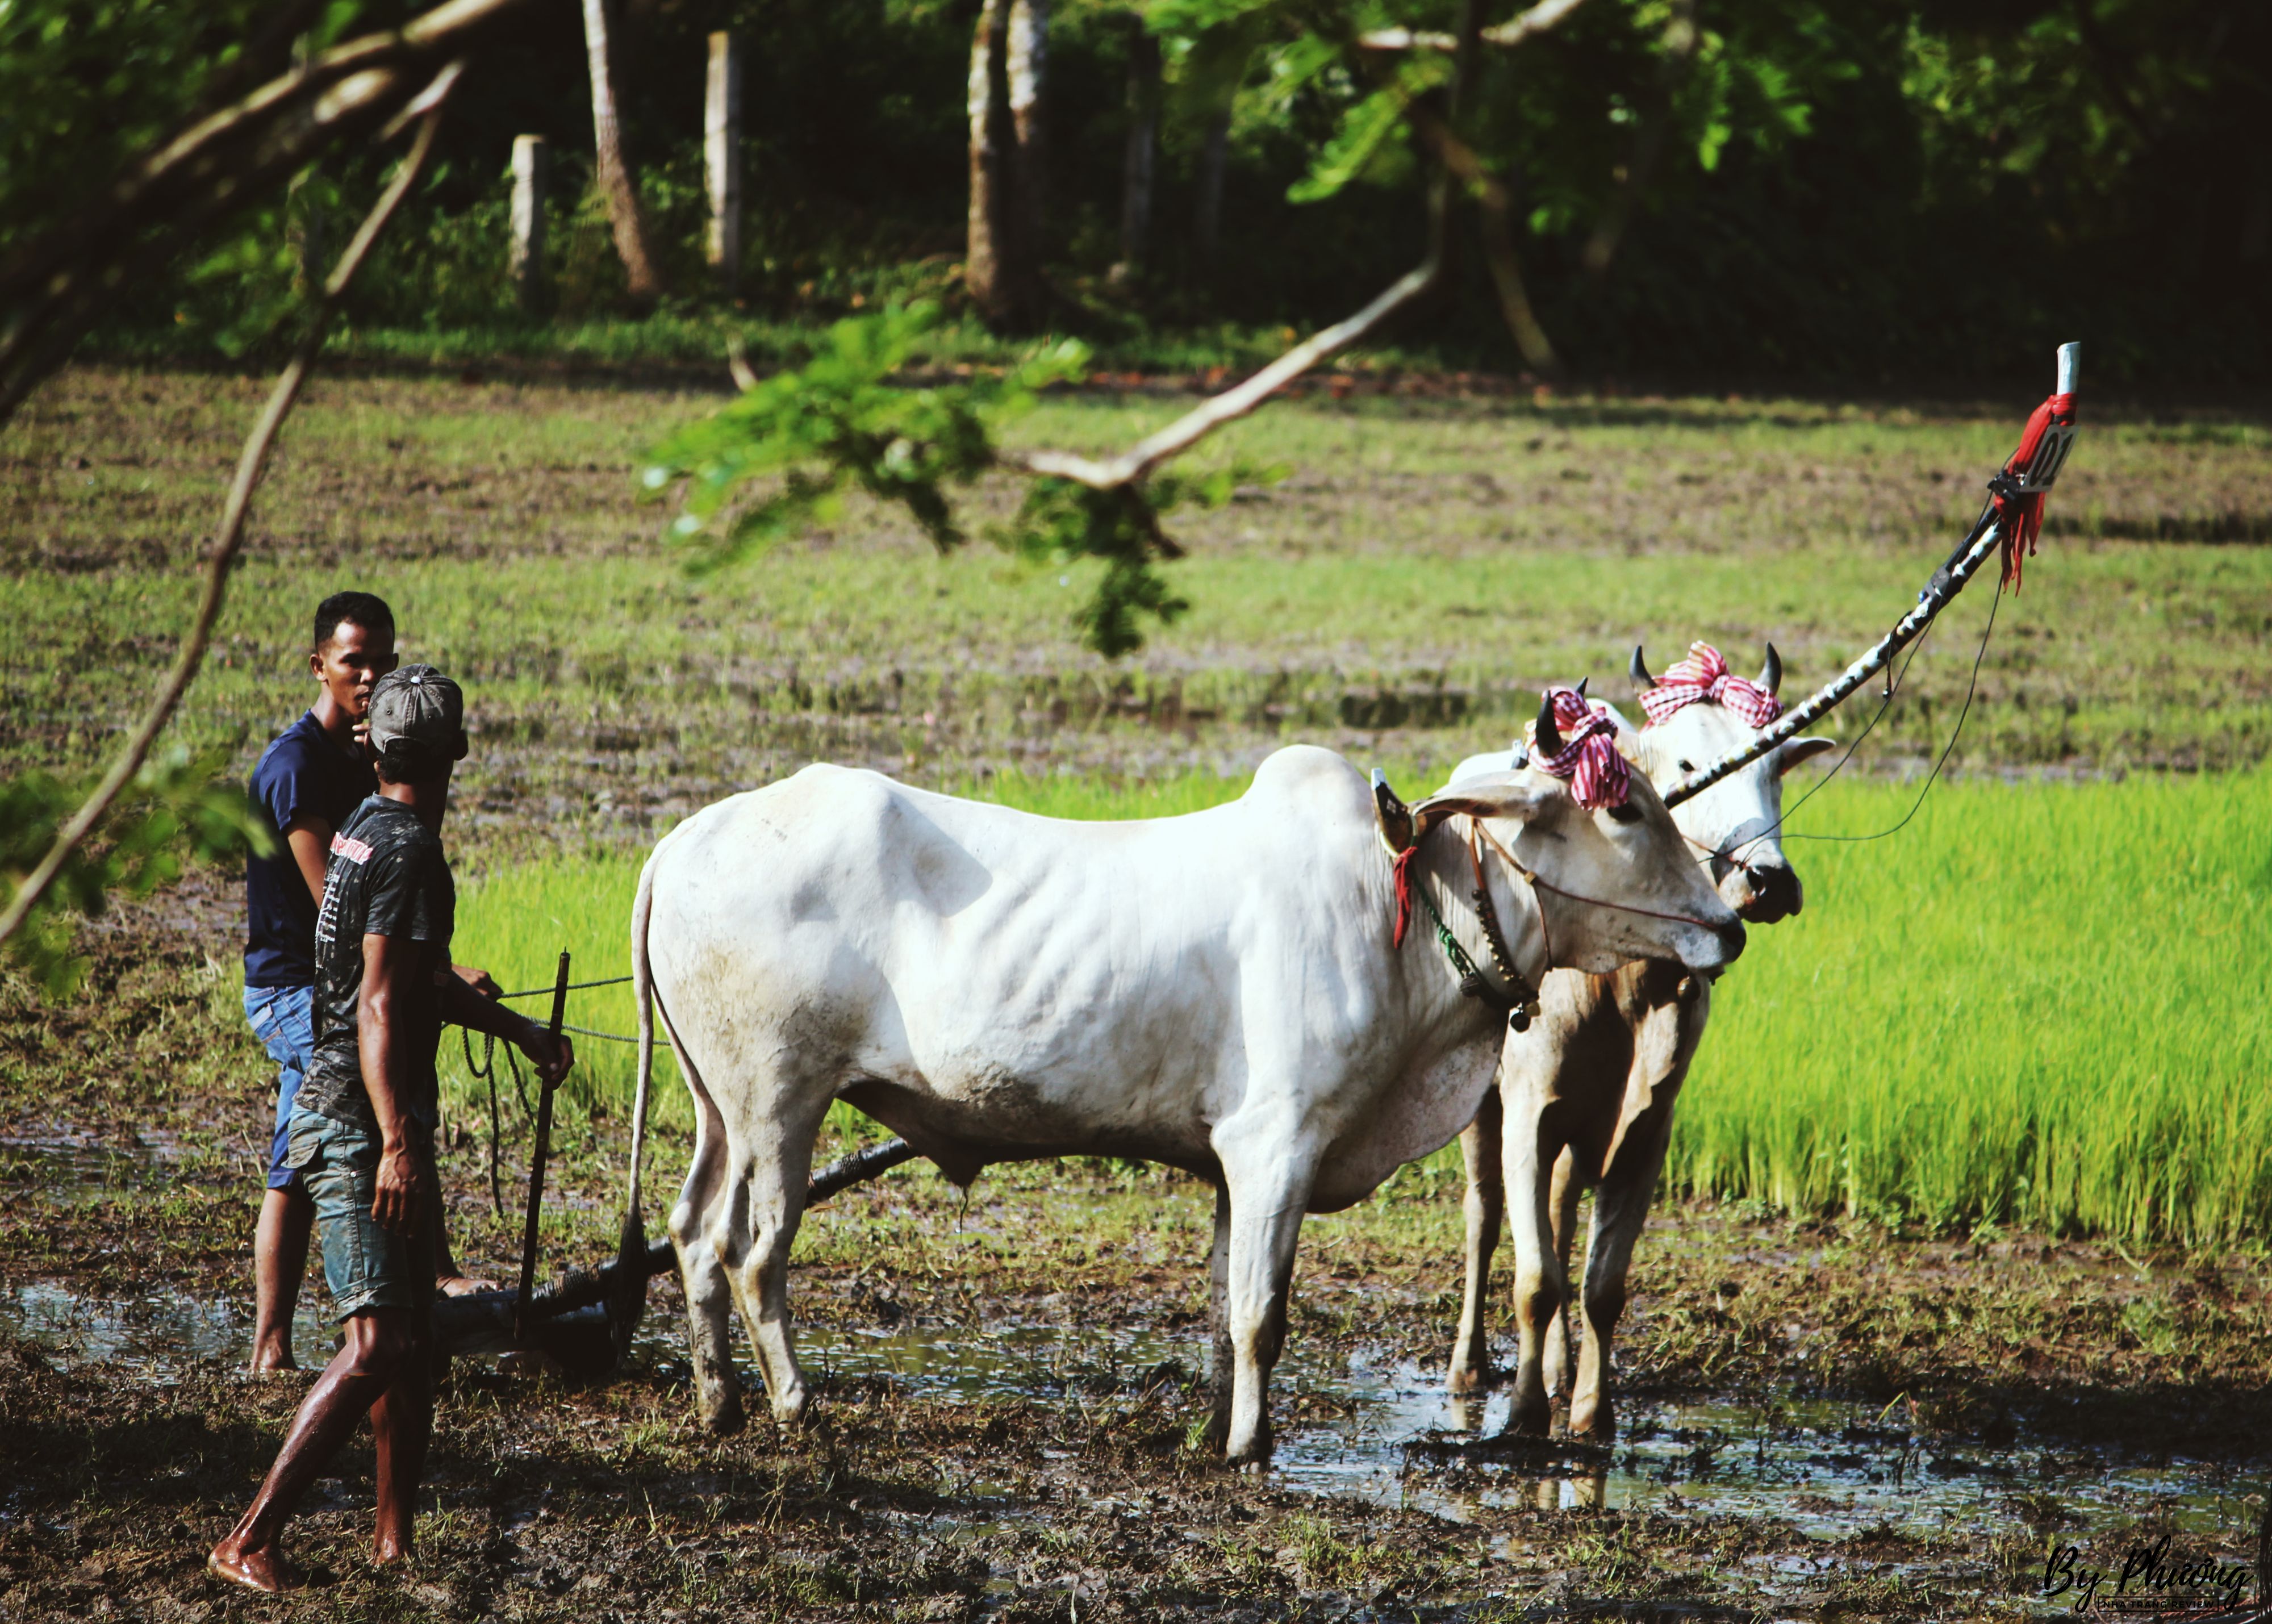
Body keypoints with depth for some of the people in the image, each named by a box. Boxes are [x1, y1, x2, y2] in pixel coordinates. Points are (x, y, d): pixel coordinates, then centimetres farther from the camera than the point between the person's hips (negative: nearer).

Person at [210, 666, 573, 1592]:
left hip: (381, 1120, 10)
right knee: (377, 1345, -14)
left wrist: (520, 1031, 39)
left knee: (414, 1337, 14)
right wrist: (397, 1143, -28)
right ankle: (251, 1541, -16)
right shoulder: (407, 852, -16)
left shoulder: (365, 831, 15)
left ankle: (396, 1540, 20)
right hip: (359, 1125, -10)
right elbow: (380, 1004, -23)